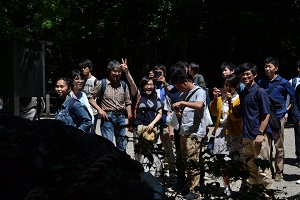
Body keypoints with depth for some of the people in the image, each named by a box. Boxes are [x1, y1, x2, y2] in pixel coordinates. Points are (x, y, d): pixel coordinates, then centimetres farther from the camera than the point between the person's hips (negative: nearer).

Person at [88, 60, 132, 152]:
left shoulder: (124, 85, 10)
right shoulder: (102, 84, -1)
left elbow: (128, 103, 13)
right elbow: (90, 98, 1)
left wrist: (130, 119, 6)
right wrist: (99, 109, -10)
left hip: (121, 117, 4)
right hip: (107, 117, -4)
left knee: (122, 146, 11)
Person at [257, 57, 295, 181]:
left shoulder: (283, 82, -2)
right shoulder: (261, 82, 7)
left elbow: (294, 96, 8)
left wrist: (287, 109, 4)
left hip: (278, 118, -3)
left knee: (279, 147, 2)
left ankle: (279, 173, 9)